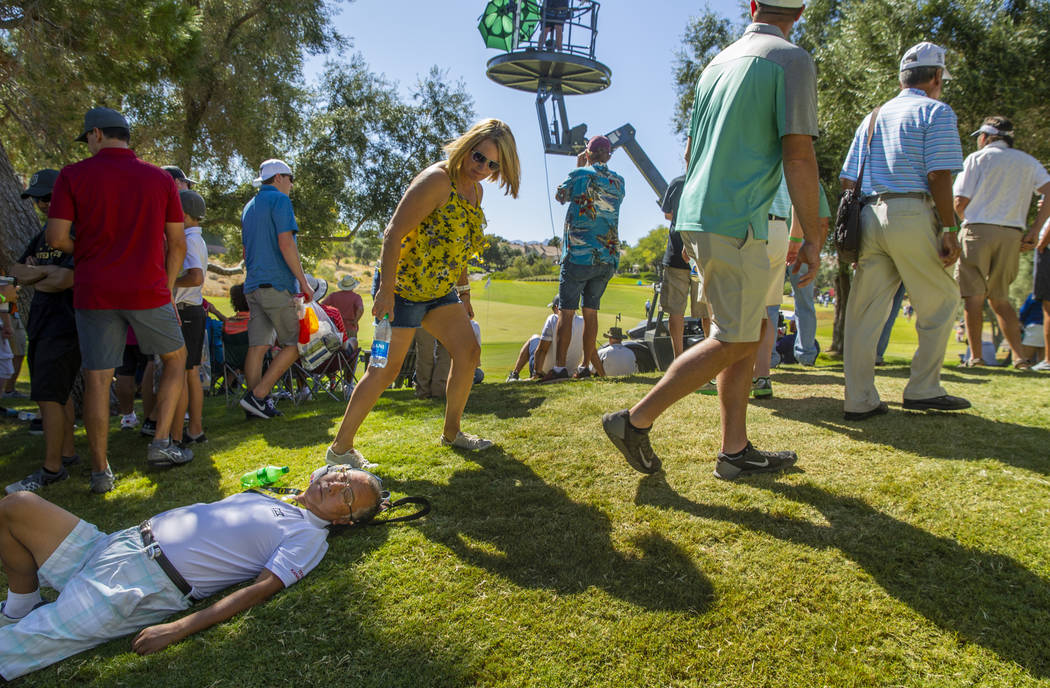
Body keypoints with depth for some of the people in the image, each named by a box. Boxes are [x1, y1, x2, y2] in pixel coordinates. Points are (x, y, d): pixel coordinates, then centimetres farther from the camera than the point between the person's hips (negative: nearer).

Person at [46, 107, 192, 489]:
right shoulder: (161, 179, 5)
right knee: (176, 358, 19)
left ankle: (100, 471, 11)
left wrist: (85, 251, 15)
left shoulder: (73, 175, 0)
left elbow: (57, 237, -5)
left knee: (97, 379, 5)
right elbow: (177, 244, 4)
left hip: (94, 293, 0)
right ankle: (161, 443, 11)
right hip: (147, 291, 0)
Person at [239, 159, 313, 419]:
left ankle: (256, 406, 3)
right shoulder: (279, 200, -4)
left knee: (257, 346, 3)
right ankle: (257, 395, -9)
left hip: (252, 287, 8)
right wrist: (303, 281, -13)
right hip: (276, 285, -8)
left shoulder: (249, 207, 23)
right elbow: (285, 243, -14)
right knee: (293, 345, -3)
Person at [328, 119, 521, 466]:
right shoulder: (437, 180, -19)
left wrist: (463, 292, 18)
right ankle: (340, 446, 7)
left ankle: (451, 432, 21)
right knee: (386, 368, -6)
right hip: (403, 287, -9)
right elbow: (394, 234, -23)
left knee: (468, 351, 5)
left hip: (439, 290, 9)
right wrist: (386, 291, -27)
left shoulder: (474, 190, 9)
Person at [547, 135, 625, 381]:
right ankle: (585, 366, 11)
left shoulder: (581, 174, -3)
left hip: (579, 256, -5)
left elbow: (560, 195, 15)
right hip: (608, 258, 5)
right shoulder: (618, 182, 9)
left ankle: (560, 367, -7)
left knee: (566, 311, -3)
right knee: (591, 311, 10)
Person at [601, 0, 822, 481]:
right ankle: (636, 421, 1)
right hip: (736, 222, -8)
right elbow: (798, 155, -13)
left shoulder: (717, 63, 18)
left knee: (751, 329, 13)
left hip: (697, 216, 8)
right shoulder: (791, 60, -4)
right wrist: (812, 237, -8)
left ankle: (735, 450, 16)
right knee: (732, 341, -1)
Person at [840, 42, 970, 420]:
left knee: (864, 311, 4)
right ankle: (922, 389, 10)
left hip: (868, 217, 6)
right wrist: (950, 228, -7)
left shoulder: (873, 117, 22)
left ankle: (859, 400, 5)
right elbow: (938, 176, -9)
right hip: (912, 215, -6)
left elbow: (848, 180, 18)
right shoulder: (936, 111, 3)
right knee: (942, 302, 9)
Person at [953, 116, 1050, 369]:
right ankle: (1019, 356, 4)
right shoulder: (1028, 162, 16)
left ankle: (975, 356, -6)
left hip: (978, 231, -4)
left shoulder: (977, 158, 3)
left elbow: (960, 202, -3)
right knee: (1000, 298, 13)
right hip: (1012, 235, 4)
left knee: (974, 296, -2)